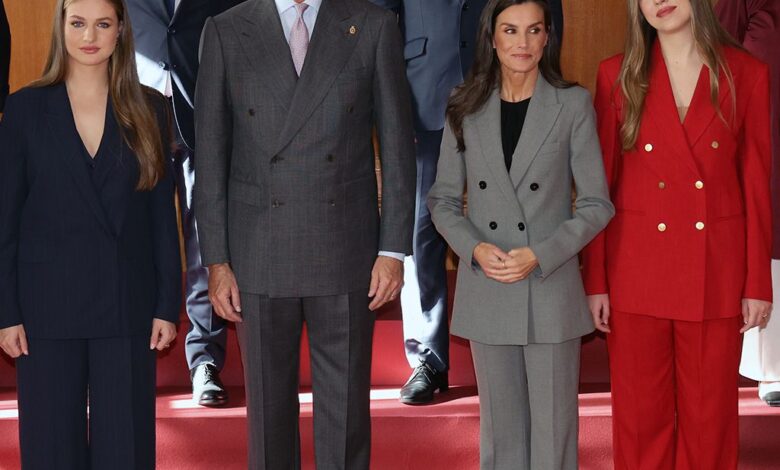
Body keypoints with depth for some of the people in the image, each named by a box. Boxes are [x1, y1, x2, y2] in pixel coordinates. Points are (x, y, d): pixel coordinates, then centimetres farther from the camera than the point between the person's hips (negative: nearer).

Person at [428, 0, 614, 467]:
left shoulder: (574, 105, -3)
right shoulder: (466, 108, 4)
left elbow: (597, 205, -3)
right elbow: (443, 200, 8)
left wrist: (539, 256, -15)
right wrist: (475, 248, -10)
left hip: (551, 291, -2)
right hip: (486, 292, 2)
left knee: (553, 426, 4)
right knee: (501, 426, 12)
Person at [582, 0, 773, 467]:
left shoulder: (747, 75, 0)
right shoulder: (619, 76, 1)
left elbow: (757, 187, 1)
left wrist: (758, 284, -1)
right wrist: (596, 281, -1)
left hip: (716, 277, 0)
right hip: (637, 271, 0)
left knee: (709, 416, 8)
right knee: (640, 415, 8)